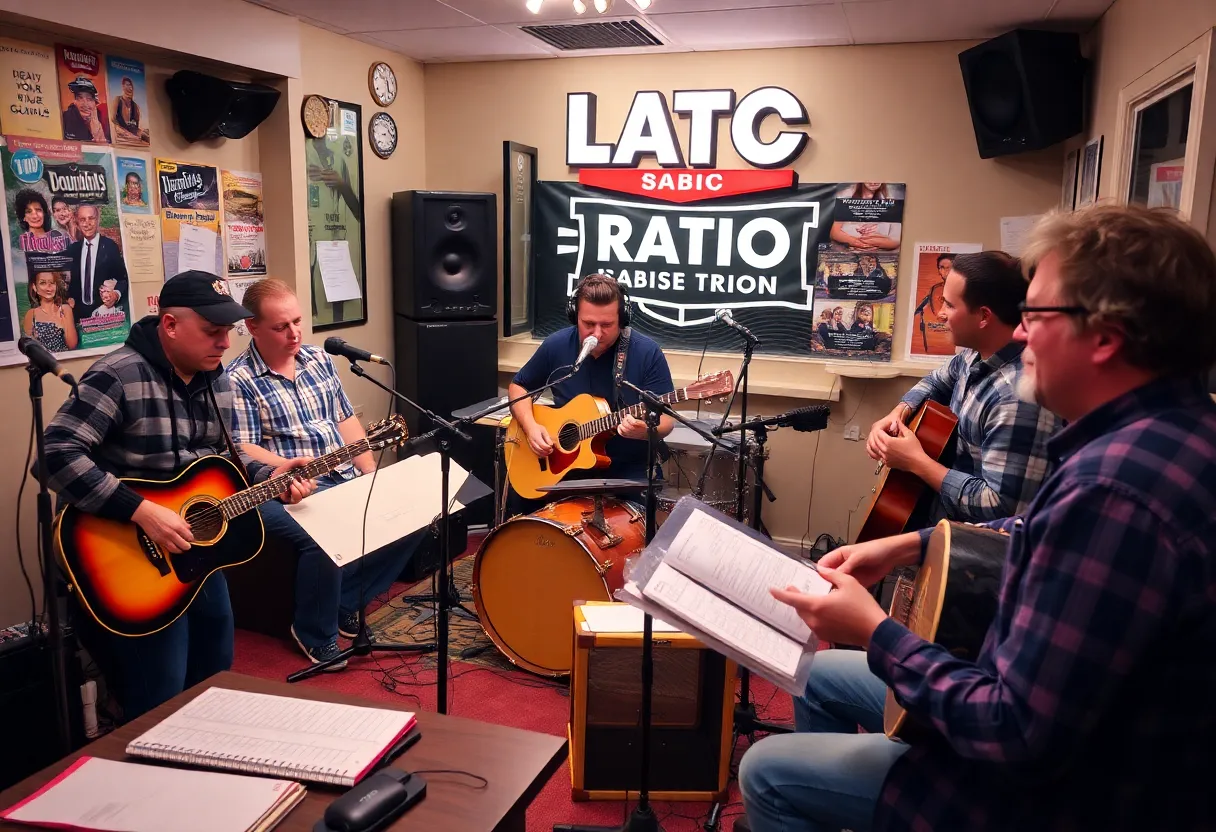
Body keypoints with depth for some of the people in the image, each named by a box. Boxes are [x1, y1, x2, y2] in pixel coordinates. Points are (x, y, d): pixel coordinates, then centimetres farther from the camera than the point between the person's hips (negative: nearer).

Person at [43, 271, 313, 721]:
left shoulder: (217, 383, 5)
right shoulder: (119, 376, -21)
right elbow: (58, 454, -27)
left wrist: (267, 475, -1)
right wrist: (142, 512, -32)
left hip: (198, 547, 8)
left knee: (214, 675, 20)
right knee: (160, 705, 0)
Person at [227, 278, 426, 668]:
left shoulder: (319, 358, 12)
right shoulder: (238, 380, -7)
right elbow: (242, 451, -14)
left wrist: (371, 474, 2)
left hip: (345, 480, 7)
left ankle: (344, 603, 4)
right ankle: (315, 635, -6)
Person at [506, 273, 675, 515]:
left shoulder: (647, 353, -11)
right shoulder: (556, 346, -2)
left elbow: (666, 418, -9)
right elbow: (518, 386, 11)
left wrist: (643, 430, -32)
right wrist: (530, 426, -7)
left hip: (628, 470, -3)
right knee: (519, 500, -15)